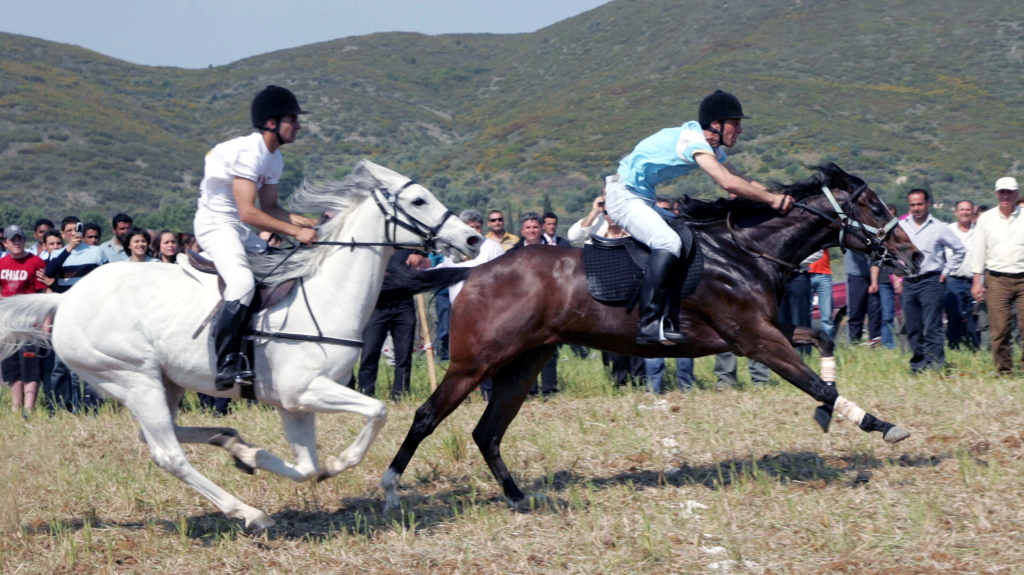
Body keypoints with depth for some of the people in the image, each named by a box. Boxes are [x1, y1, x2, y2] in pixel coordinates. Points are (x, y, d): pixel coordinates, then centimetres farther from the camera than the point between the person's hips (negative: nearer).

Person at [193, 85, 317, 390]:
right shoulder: (248, 152, -22)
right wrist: (295, 231, -29)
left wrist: (306, 221, -2)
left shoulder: (274, 159, 8)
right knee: (243, 282, -29)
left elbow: (269, 207, 12)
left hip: (241, 229, 10)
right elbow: (248, 213, -29)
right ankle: (226, 364, -30)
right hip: (216, 223, -10)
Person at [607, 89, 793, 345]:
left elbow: (744, 183, 14)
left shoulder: (713, 148, 11)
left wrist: (780, 198, -1)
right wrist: (772, 199, -25)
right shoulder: (692, 139, -21)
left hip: (642, 200, 11)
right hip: (624, 197, -11)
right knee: (669, 242, -29)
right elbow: (728, 182, -32)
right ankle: (649, 323, -34)